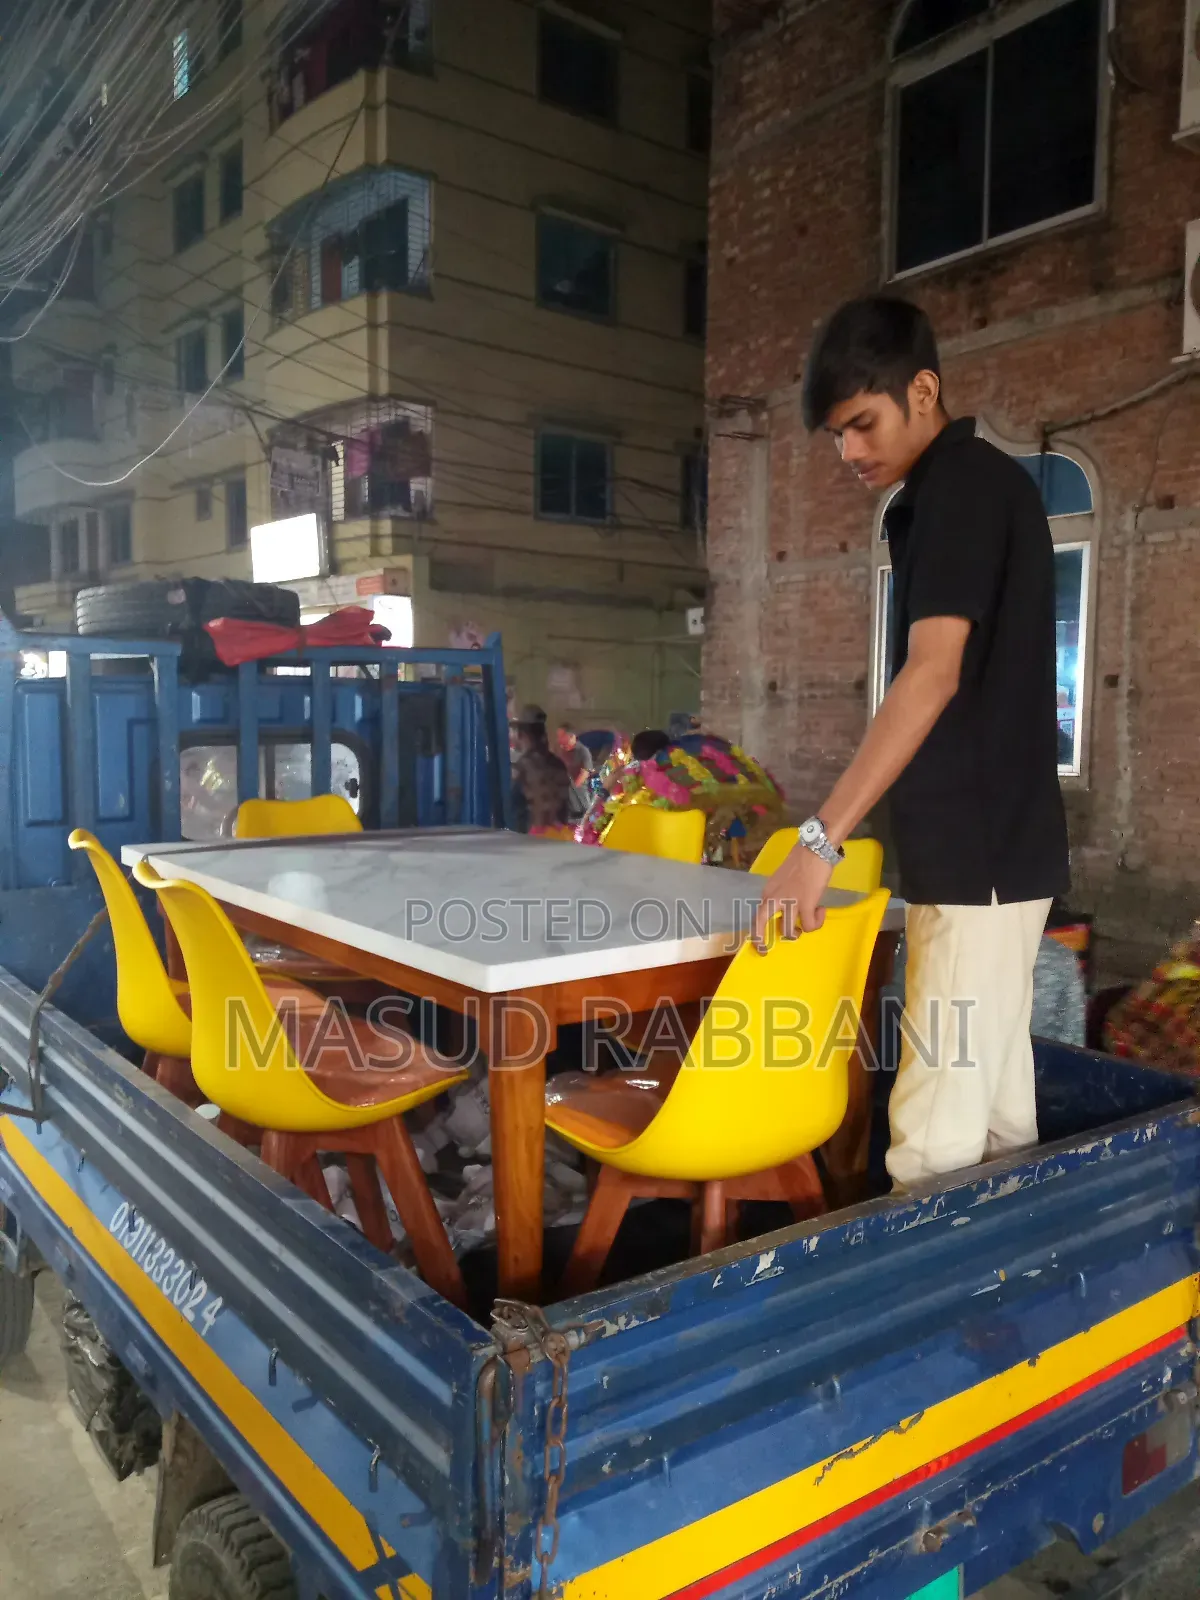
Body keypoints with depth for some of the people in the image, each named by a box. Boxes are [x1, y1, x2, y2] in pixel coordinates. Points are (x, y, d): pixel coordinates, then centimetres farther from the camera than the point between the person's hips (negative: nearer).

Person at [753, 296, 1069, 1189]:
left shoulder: (960, 487, -12)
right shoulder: (975, 489, 18)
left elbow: (934, 675, -25)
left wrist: (821, 839, -29)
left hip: (978, 854, -10)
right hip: (997, 847, 10)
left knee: (936, 1138, -7)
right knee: (996, 1112, 15)